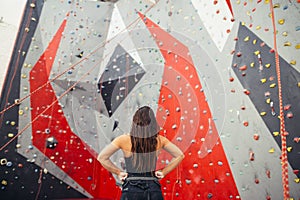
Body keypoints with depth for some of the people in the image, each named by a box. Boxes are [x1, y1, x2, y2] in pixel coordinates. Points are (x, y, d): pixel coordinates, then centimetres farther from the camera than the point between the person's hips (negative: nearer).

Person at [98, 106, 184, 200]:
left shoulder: (124, 140, -10)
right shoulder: (159, 140, -5)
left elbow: (101, 157, -8)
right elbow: (179, 155, 2)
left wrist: (118, 172, 1)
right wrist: (163, 172, 6)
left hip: (131, 189, -1)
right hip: (153, 189, 2)